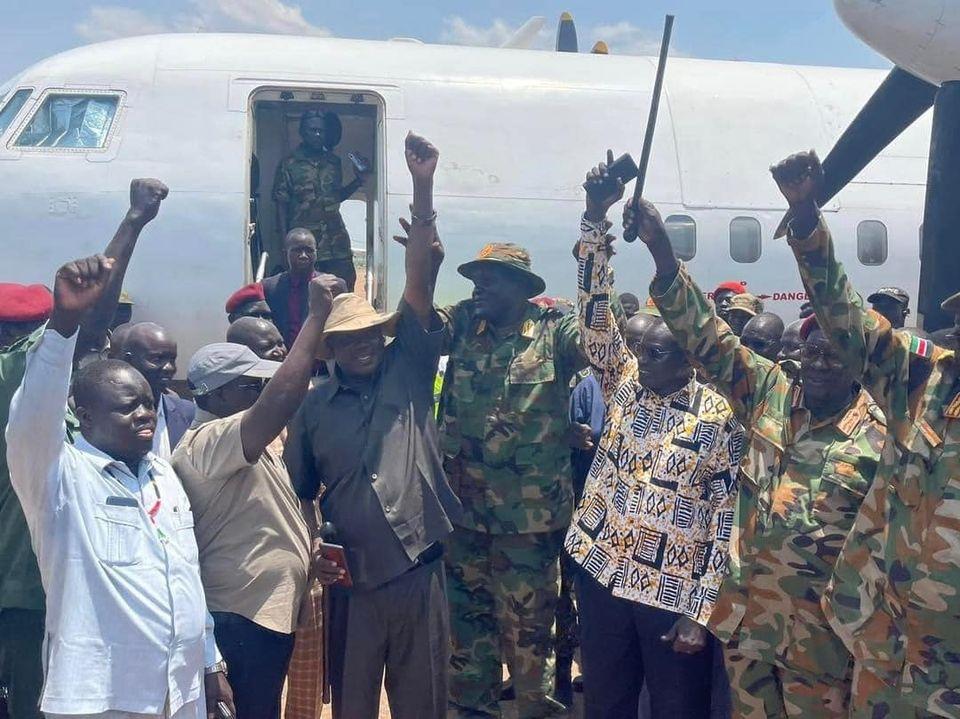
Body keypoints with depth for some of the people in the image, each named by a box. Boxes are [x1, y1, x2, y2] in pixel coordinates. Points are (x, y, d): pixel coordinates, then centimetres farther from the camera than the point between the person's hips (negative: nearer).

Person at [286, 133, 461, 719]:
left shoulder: (409, 372, 3)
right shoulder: (314, 406, 6)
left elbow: (421, 275, -6)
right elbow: (298, 492, 12)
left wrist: (422, 185, -12)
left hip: (420, 572, 0)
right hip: (352, 581, 0)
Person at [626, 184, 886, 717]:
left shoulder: (881, 434, -6)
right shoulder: (770, 394, 2)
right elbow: (708, 338, -3)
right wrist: (661, 249, -12)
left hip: (819, 620, -3)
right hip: (746, 606, 4)